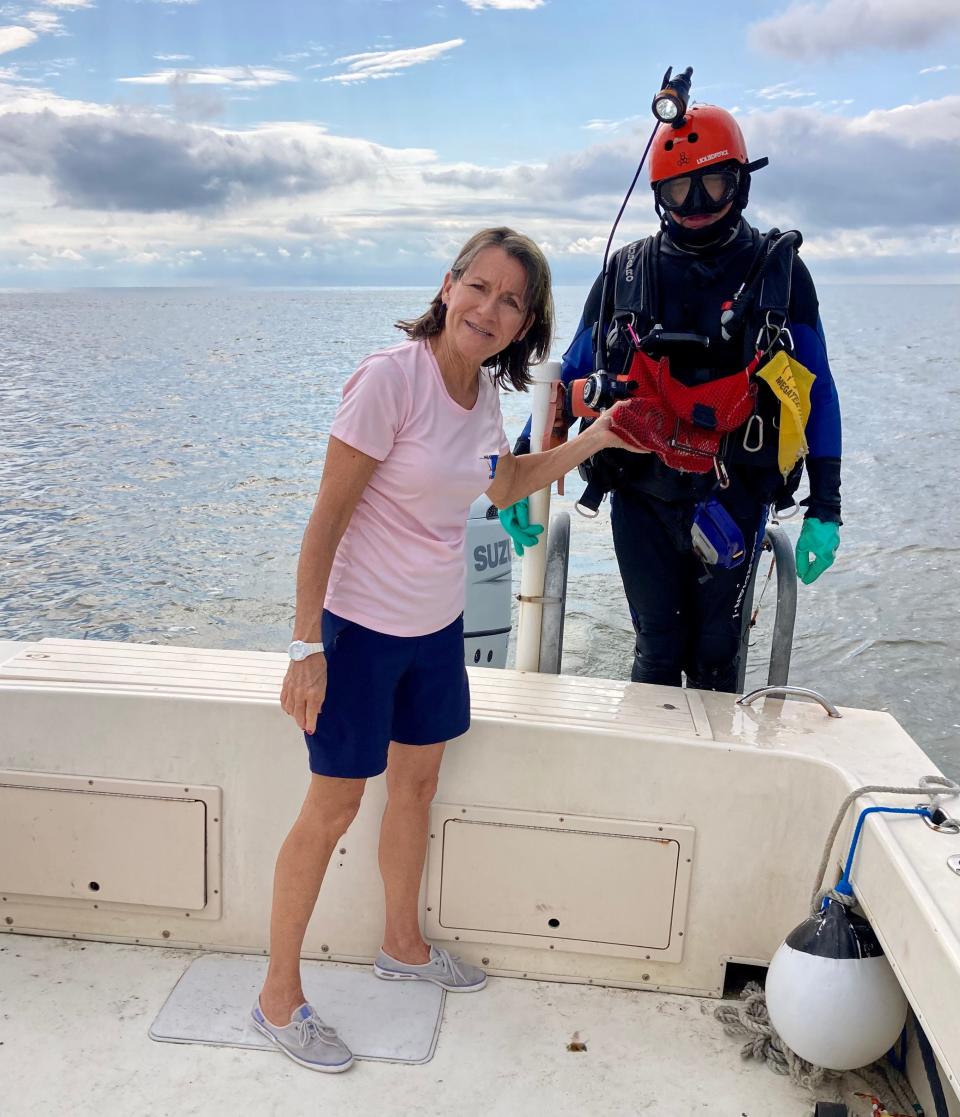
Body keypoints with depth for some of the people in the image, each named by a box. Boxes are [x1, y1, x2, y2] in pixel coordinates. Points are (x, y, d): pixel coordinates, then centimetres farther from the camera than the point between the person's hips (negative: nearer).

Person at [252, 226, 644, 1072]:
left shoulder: (485, 391, 2)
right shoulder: (391, 377, -21)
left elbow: (506, 487, 21)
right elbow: (328, 516, -20)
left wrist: (594, 440, 11)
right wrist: (306, 646, -21)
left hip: (437, 623, 7)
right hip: (362, 626, -7)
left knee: (417, 783, 20)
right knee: (334, 806, 3)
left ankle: (403, 945, 42)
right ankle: (279, 996, 23)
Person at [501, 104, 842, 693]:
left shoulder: (779, 270, 3)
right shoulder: (628, 270, 6)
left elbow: (818, 390, 5)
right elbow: (572, 376, 9)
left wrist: (826, 508, -1)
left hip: (735, 500, 0)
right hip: (642, 498, 1)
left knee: (716, 658, 9)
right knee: (658, 655, 7)